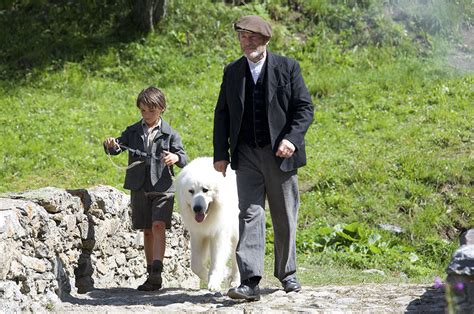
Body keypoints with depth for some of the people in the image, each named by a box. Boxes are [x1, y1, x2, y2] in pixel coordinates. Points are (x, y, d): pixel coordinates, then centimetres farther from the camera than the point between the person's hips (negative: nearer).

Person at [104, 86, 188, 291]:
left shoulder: (169, 134, 0)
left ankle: (157, 272, -22)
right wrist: (111, 146, -19)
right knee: (147, 231, 9)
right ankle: (151, 273, 17)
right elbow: (118, 147, 4)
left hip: (162, 188, -3)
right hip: (139, 188, 3)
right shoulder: (133, 131, 9)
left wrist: (176, 157, -26)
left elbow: (183, 159, -4)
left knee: (158, 226, -17)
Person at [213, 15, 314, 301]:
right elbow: (222, 114, 11)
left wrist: (292, 138, -18)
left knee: (285, 217, 9)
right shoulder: (232, 72, 8)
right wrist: (221, 154, 3)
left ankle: (286, 273, 27)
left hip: (280, 153, -1)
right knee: (250, 214, -9)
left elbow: (305, 107, -3)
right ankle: (249, 282, -16)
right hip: (246, 155, 1)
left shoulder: (287, 68, -1)